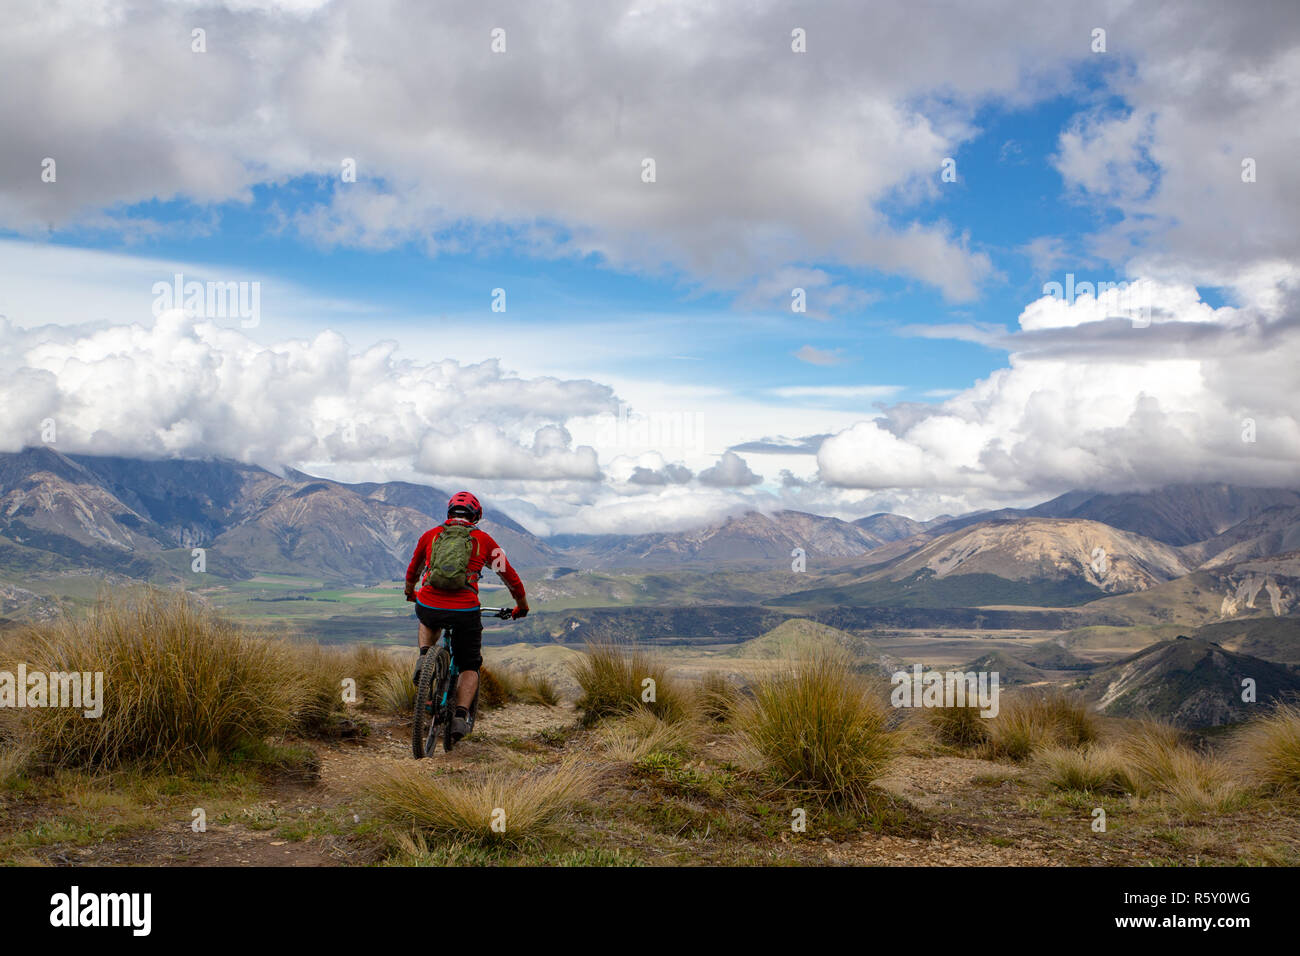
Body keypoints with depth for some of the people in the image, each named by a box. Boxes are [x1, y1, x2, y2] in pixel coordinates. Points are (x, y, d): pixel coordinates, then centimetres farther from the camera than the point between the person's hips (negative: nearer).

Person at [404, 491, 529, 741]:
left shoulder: (430, 535, 16)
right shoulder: (483, 539, 11)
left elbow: (412, 570, 31)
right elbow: (509, 575, 17)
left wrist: (410, 593, 52)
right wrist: (522, 605, 33)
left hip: (428, 606, 2)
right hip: (465, 612, -1)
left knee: (427, 622, 39)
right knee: (470, 667, 18)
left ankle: (424, 657, 14)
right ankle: (461, 716, 1)